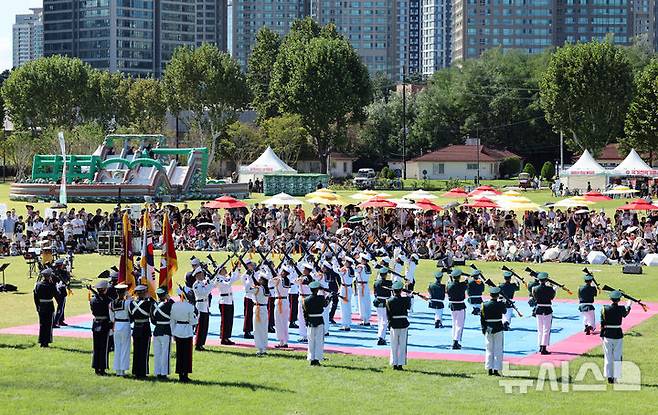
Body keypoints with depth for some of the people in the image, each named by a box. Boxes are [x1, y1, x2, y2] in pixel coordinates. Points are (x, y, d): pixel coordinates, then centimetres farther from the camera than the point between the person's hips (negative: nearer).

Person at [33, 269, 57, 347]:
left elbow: (36, 297, 3)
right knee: (48, 325, 4)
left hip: (41, 307, 4)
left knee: (42, 324, 13)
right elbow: (56, 294, -2)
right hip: (49, 307, -4)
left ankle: (41, 342, 16)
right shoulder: (51, 285, -14)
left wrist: (37, 307, 12)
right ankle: (46, 342, 3)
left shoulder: (38, 285, -1)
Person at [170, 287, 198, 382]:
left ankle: (180, 374, 13)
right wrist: (196, 315, 5)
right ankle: (185, 375, 4)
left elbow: (172, 321, 7)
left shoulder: (174, 305, 0)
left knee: (179, 354, 10)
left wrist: (173, 333, 15)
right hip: (187, 332, -5)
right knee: (187, 354, 4)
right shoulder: (189, 306, -15)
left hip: (177, 331, 5)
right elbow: (193, 321, -11)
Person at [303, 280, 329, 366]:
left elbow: (305, 312, 2)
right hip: (319, 321, -3)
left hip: (310, 321, 3)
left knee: (311, 341, 10)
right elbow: (325, 304, 7)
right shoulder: (321, 298, -12)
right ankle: (317, 359, -2)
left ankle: (311, 359, 10)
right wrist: (327, 299, 25)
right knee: (319, 340, 3)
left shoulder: (306, 300, -3)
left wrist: (307, 322, 12)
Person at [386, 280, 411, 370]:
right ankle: (400, 364, 5)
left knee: (394, 345, 10)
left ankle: (394, 364, 10)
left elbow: (388, 315, -5)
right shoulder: (405, 300, -9)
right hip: (404, 324, -1)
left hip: (394, 325, 1)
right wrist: (409, 297, 27)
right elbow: (409, 307, 13)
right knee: (402, 345, 6)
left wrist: (390, 322, 9)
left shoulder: (389, 301, -8)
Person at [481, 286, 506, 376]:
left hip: (488, 329, 2)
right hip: (498, 328, -2)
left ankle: (489, 369, 12)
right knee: (498, 350, 4)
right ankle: (496, 369, 0)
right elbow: (504, 311, 11)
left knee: (489, 349, 11)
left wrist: (484, 329, 8)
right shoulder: (500, 304, -11)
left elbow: (482, 319, -1)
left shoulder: (485, 305, -5)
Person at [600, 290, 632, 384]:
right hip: (618, 334, -1)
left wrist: (602, 335, 6)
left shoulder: (605, 308, -7)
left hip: (607, 333, 1)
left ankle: (609, 377, 9)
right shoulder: (621, 309, -8)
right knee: (617, 357, 8)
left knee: (608, 357, 8)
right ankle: (615, 377, 7)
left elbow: (602, 323, -3)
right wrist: (628, 306, 36)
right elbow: (625, 314, 17)